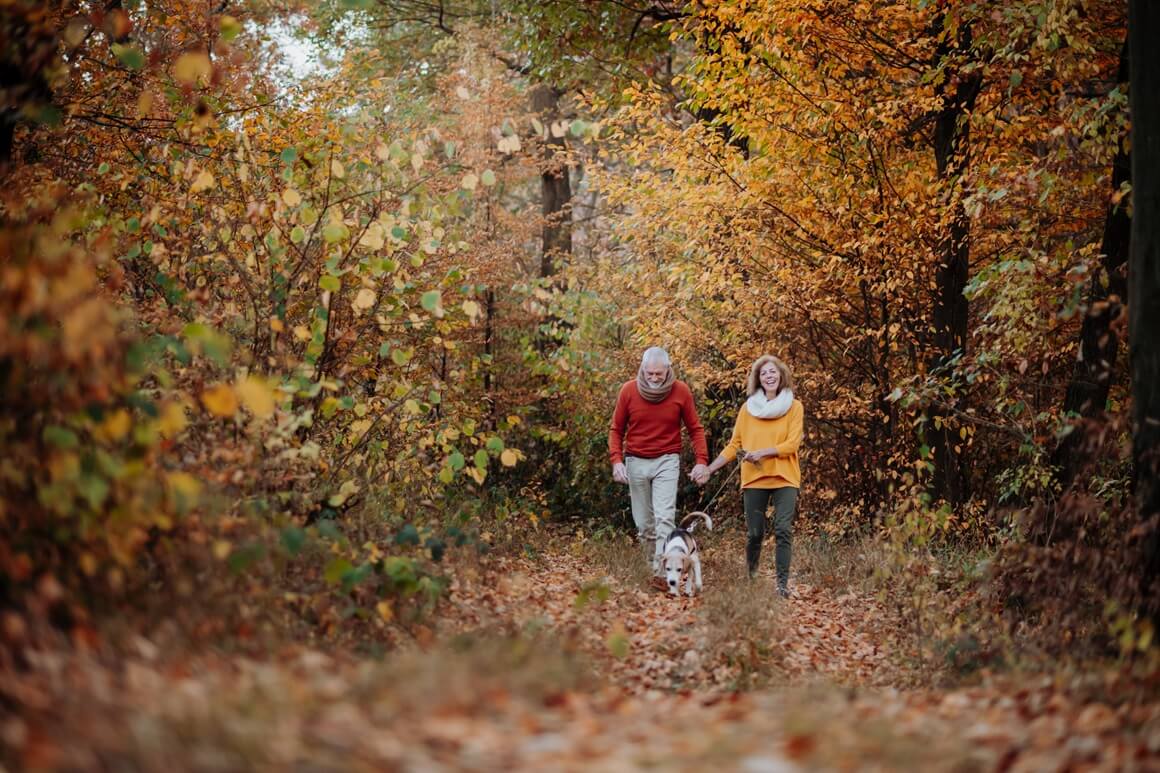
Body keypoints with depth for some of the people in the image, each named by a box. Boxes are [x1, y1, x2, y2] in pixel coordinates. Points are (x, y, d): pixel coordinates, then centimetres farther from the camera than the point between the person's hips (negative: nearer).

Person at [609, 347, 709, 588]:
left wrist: (701, 460, -8)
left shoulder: (681, 391, -5)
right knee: (644, 523, 4)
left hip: (667, 461, -2)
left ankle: (662, 572, -21)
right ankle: (654, 564, 18)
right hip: (636, 461, 2)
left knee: (664, 518, -16)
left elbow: (695, 428, 3)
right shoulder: (629, 390, -4)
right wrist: (616, 460, -9)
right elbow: (616, 429, 4)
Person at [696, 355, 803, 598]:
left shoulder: (794, 407, 2)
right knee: (754, 533, 4)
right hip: (754, 479, 2)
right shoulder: (748, 408, 7)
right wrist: (709, 469, 4)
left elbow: (792, 444, -6)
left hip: (784, 478, -2)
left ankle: (783, 583, -9)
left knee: (783, 530, -11)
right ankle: (750, 578, 21)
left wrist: (762, 452, -16)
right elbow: (734, 446, 10)